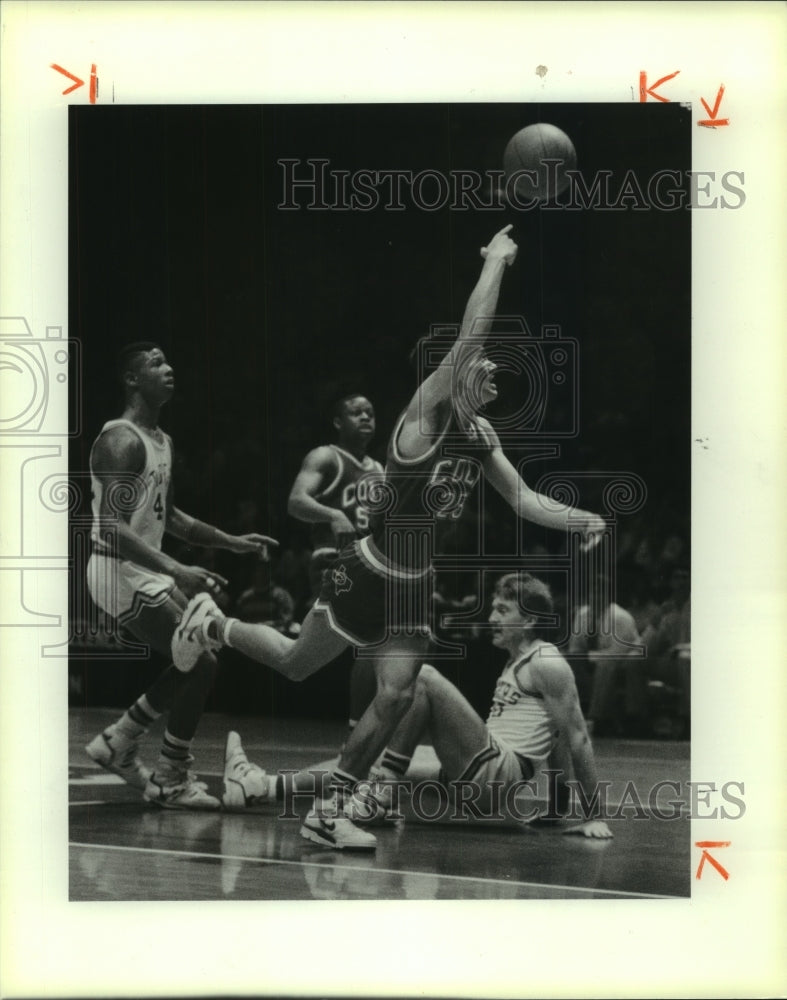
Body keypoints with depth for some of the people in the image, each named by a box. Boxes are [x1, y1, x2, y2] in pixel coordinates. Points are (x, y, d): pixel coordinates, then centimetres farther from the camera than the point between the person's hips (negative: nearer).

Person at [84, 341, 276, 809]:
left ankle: (118, 743, 24)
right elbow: (112, 529, -28)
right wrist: (176, 570, -37)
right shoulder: (121, 441, -19)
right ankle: (170, 782, 3)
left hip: (148, 570, 10)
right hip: (121, 572, -10)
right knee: (202, 664, -11)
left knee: (194, 660, 14)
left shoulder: (163, 441, 12)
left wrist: (233, 542, 19)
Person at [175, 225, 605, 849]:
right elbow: (470, 336, -31)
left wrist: (578, 520, -5)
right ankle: (215, 623, 36)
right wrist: (495, 261, -26)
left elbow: (522, 499, 11)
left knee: (396, 697, -1)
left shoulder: (482, 436, 6)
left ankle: (329, 812, 8)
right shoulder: (428, 414, -18)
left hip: (414, 582, 7)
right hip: (369, 570, -7)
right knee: (296, 664, 8)